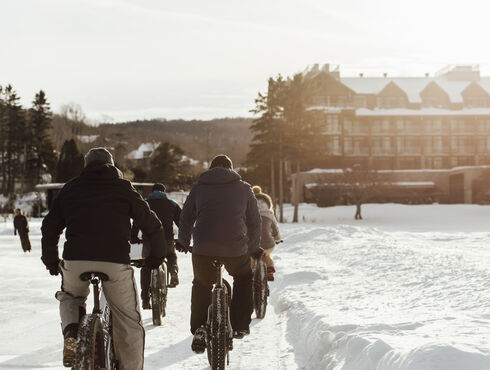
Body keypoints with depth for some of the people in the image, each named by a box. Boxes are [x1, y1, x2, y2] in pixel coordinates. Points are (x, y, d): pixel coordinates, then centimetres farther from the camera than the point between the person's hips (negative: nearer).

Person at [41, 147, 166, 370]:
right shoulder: (123, 188, 14)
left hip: (76, 260, 2)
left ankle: (71, 332, 5)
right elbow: (150, 223, 11)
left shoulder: (71, 188, 19)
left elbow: (50, 226, 20)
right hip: (115, 261, -1)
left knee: (70, 298, 32)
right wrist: (156, 255, 25)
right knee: (129, 322, 12)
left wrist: (51, 261, 32)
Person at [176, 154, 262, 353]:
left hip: (203, 249, 0)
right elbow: (254, 221, 18)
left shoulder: (198, 187, 14)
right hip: (236, 249, 0)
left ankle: (199, 329, 9)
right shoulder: (244, 189, 14)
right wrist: (254, 248, 31)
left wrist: (183, 242, 34)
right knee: (244, 278, 28)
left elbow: (186, 217, 18)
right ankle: (240, 326, 22)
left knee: (201, 286, 23)